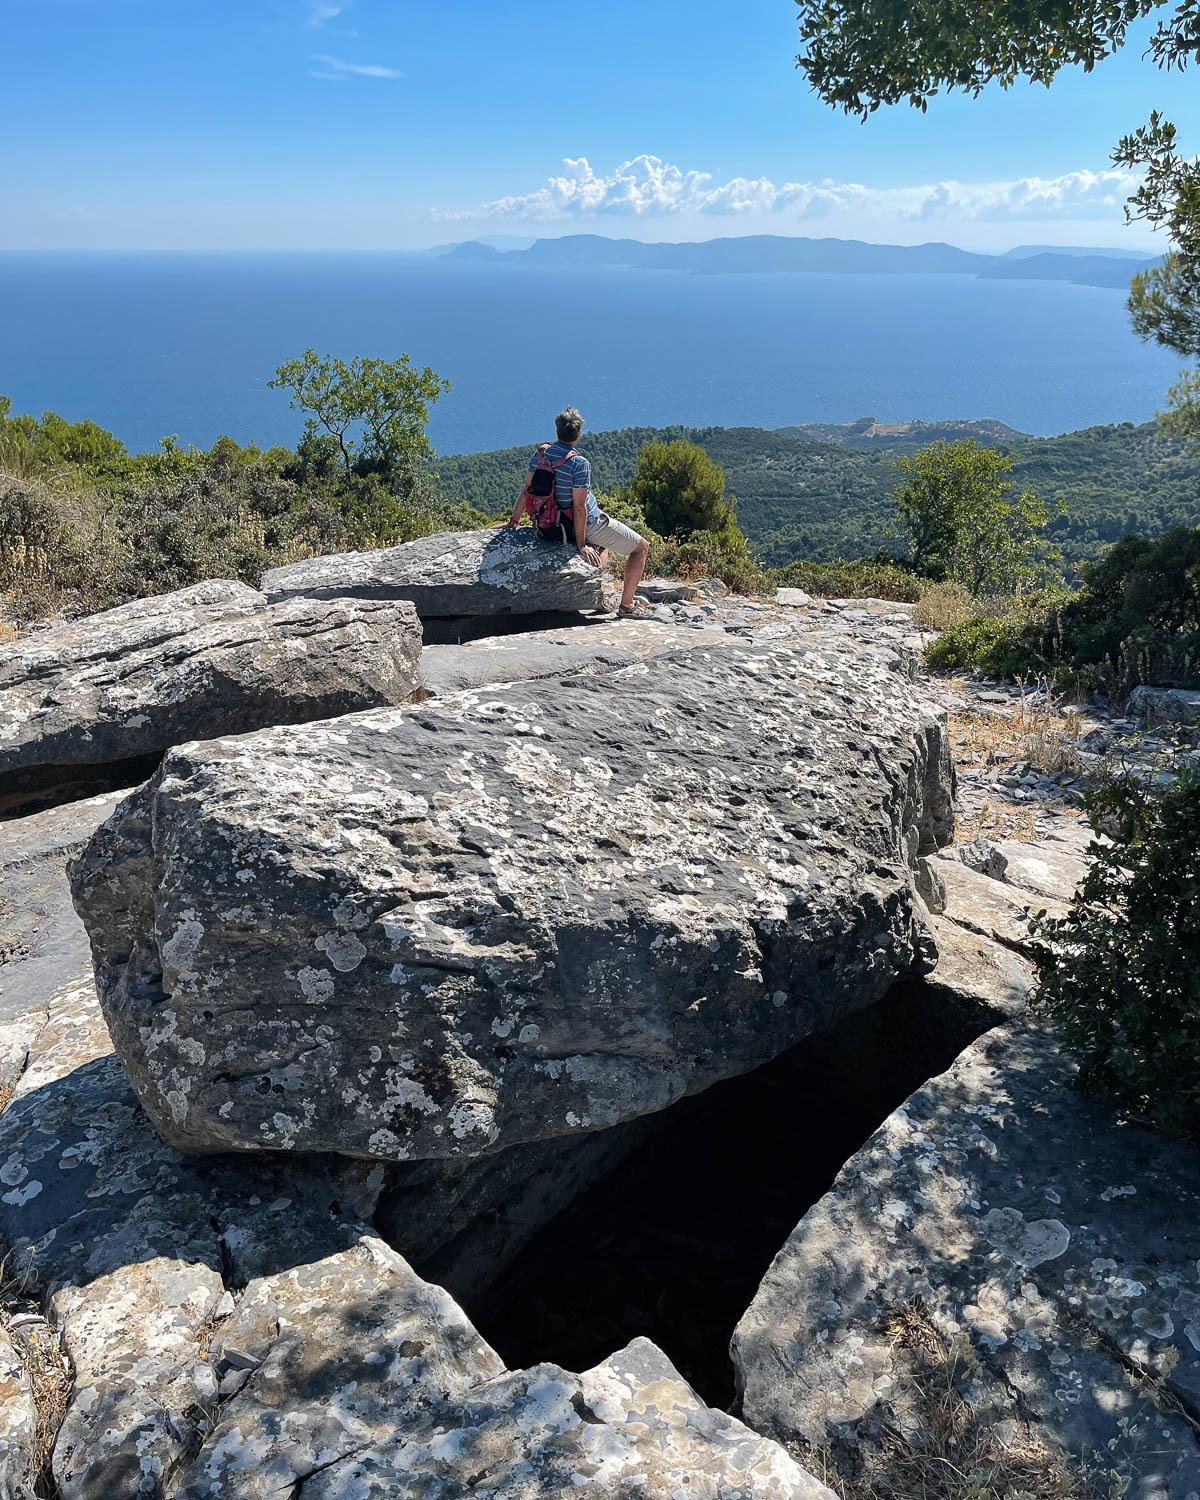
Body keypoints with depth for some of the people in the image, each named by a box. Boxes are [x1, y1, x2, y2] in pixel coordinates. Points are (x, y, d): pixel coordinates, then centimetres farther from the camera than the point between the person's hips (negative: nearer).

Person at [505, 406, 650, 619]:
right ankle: (626, 606, 6)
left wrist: (514, 521, 13)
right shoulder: (579, 463, -25)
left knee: (606, 539, 38)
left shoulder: (540, 455, -6)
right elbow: (579, 507, -24)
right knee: (642, 547, 8)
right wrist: (580, 544, -18)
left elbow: (526, 490, 2)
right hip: (589, 524, -8)